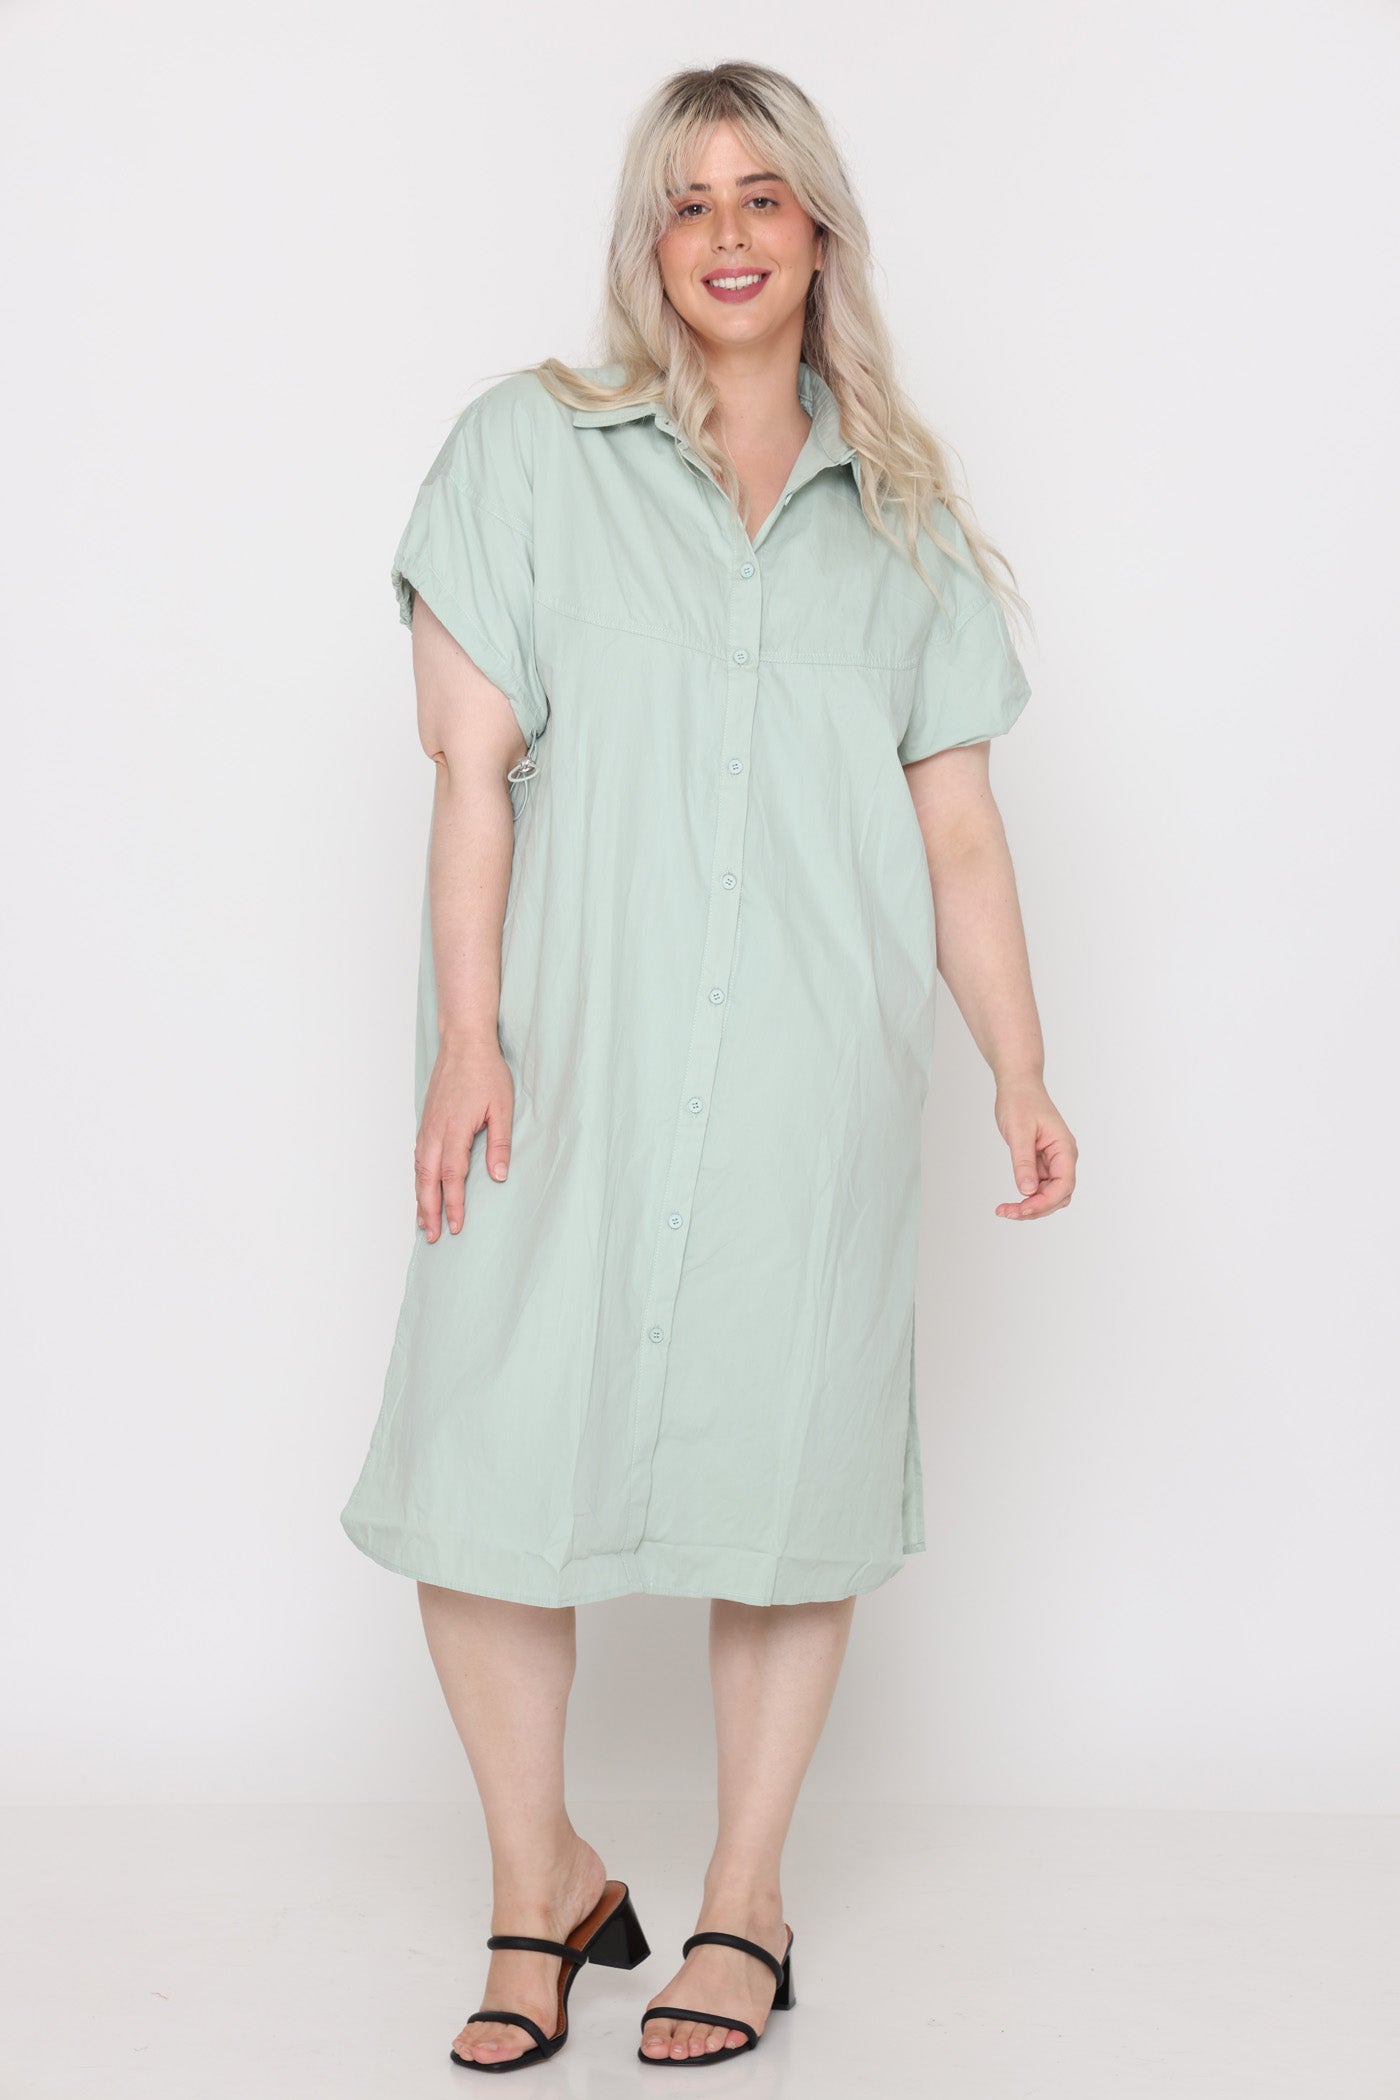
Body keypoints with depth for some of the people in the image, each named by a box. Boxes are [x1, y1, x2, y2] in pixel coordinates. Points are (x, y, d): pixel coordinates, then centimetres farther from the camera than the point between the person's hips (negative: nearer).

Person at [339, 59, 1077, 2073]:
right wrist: (466, 1036, -9)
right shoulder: (530, 448, 6)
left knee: (790, 1468, 5)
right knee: (488, 1464, -3)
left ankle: (744, 1907, 22)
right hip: (575, 1054, -1)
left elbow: (960, 829, 10)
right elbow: (472, 762, -1)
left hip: (814, 1070, 1)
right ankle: (544, 1885, 18)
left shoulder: (902, 514, 12)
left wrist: (1021, 1070, 2)